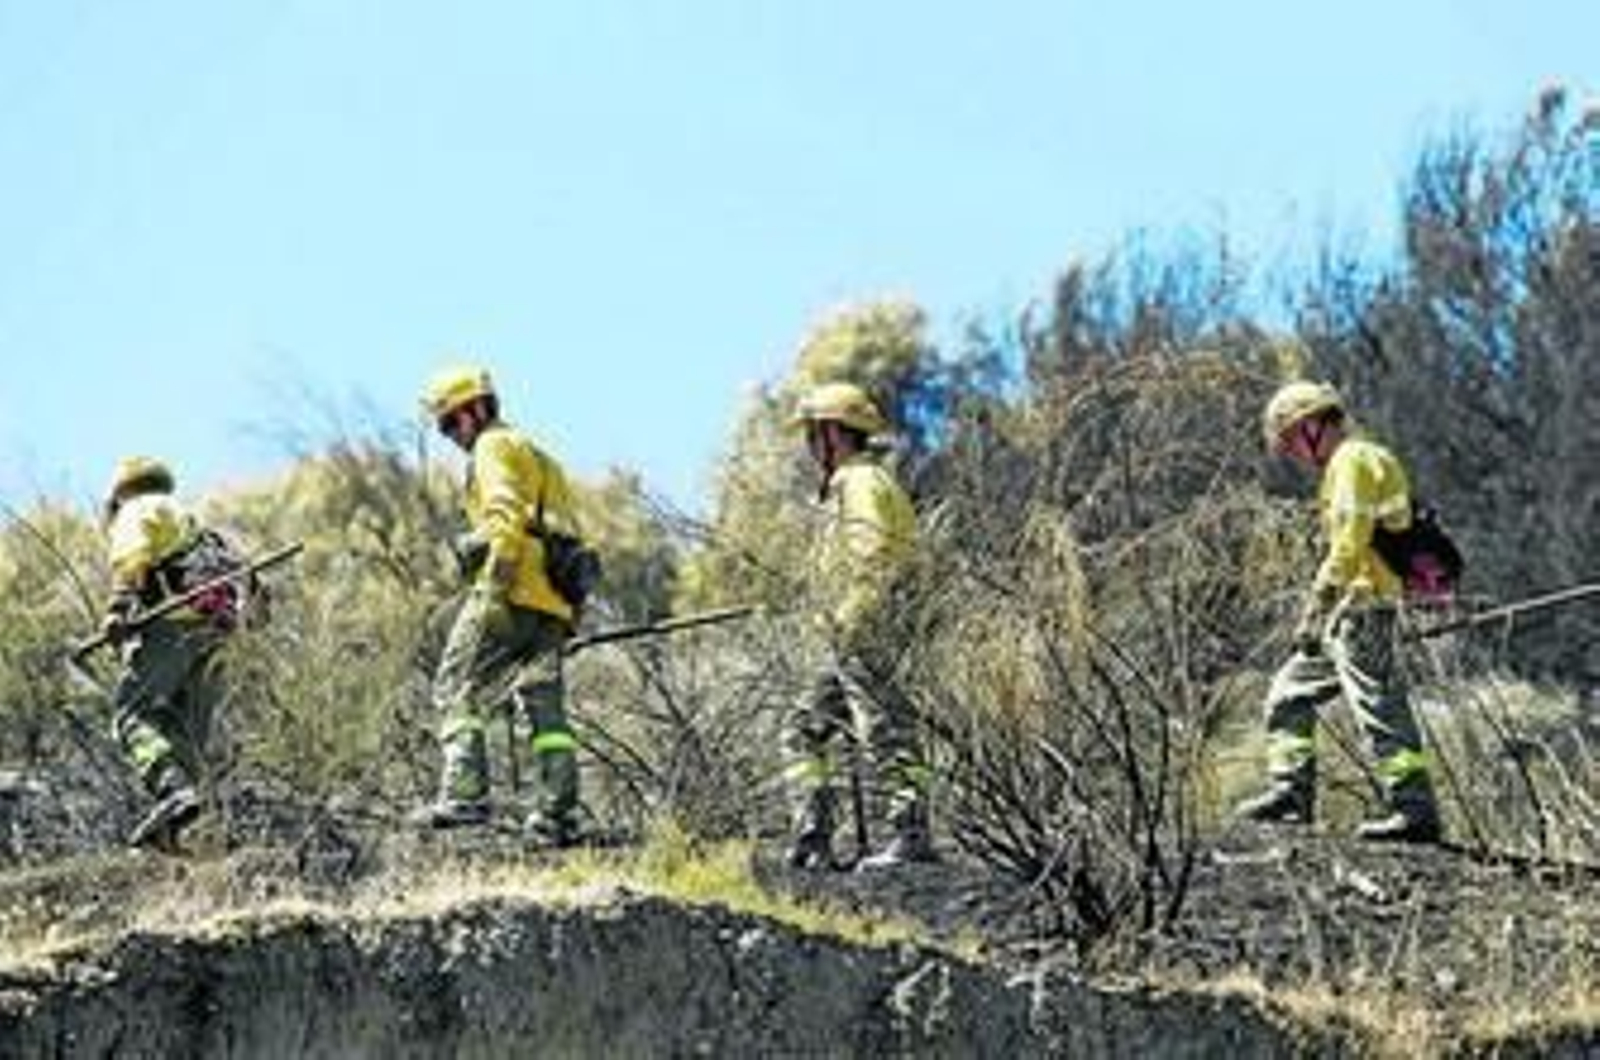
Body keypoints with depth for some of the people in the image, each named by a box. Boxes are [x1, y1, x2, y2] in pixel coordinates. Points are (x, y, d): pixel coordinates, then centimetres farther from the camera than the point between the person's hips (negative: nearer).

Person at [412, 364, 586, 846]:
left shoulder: (494, 447, 2)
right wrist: (568, 609, 22)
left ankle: (465, 794, -19)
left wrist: (495, 586, -20)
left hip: (516, 591, -9)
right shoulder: (536, 455, 31)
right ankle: (557, 815, -2)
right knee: (545, 704, 5)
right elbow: (568, 530, 26)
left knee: (458, 688, -8)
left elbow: (507, 517, -14)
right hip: (554, 601, 9)